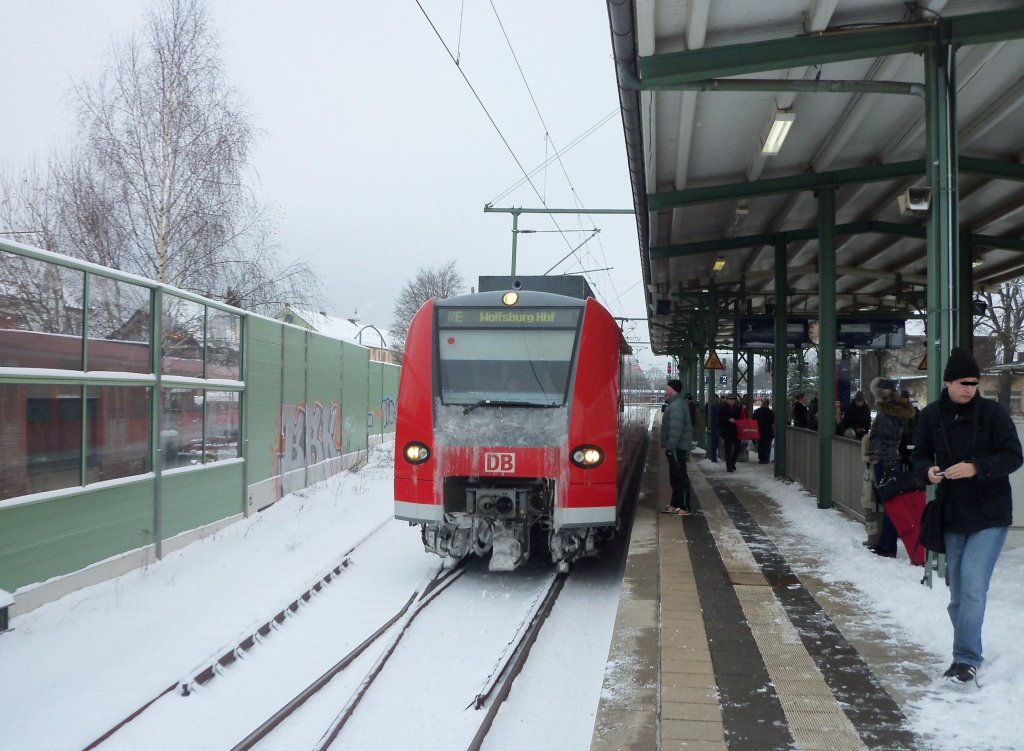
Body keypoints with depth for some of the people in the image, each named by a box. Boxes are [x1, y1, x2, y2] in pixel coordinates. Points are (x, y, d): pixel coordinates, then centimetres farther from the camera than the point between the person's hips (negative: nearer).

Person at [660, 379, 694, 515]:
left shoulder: (677, 406, -18)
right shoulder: (674, 404, 17)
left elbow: (676, 429, -26)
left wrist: (670, 446, -25)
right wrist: (669, 445, 21)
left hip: (677, 447, -11)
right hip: (675, 447, 11)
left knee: (680, 477, -7)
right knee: (675, 477, 16)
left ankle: (684, 507, -4)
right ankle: (675, 504, 23)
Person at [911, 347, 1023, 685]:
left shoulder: (992, 412, -9)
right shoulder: (930, 416, -1)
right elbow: (919, 454, 9)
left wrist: (976, 468, -24)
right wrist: (928, 470, -14)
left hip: (990, 516, -4)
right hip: (952, 516, 4)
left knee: (972, 585, -13)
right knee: (957, 591, 12)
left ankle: (966, 659, -5)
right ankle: (967, 654, 27)